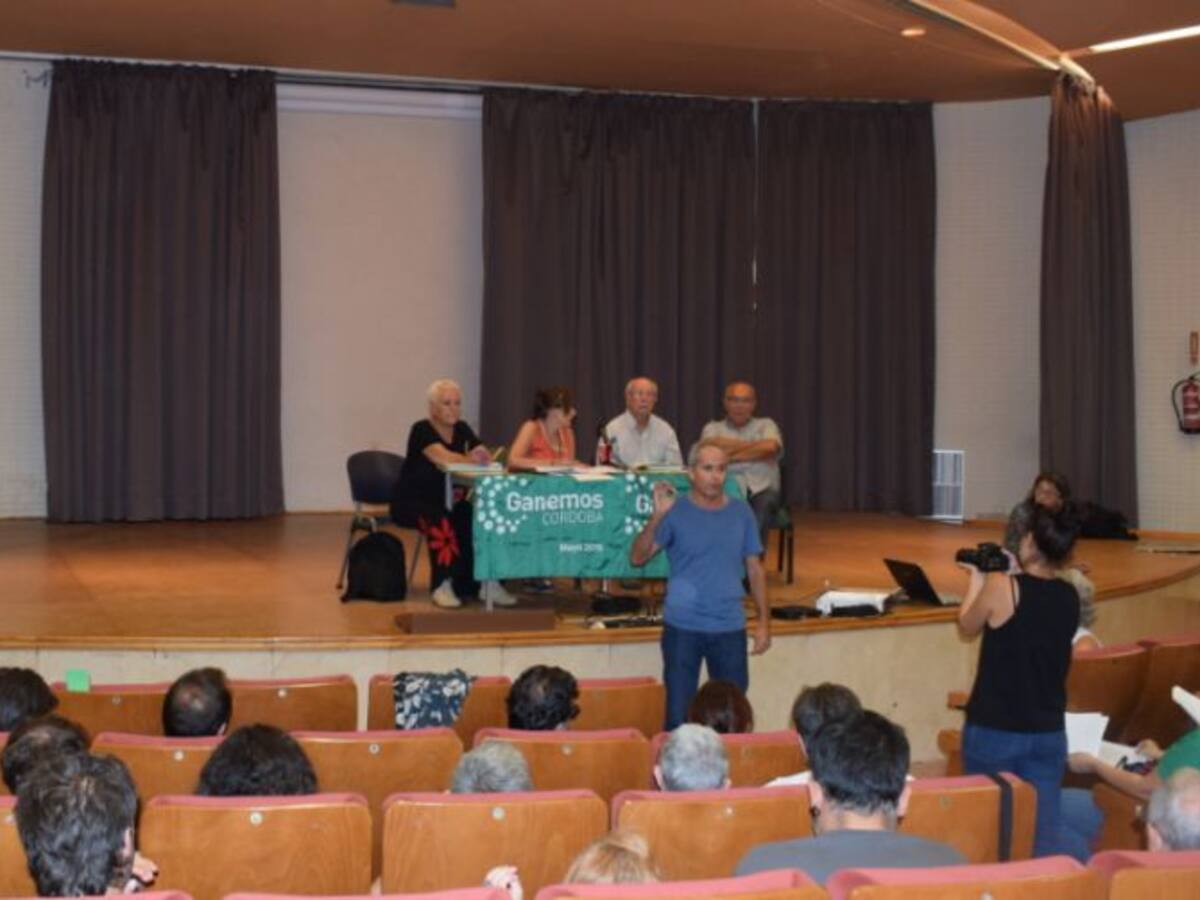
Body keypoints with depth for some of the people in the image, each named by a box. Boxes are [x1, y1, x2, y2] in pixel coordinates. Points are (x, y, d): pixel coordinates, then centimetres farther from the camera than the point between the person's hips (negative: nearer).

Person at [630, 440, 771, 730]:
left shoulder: (741, 512, 4)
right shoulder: (675, 512, -5)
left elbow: (754, 568, 10)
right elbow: (637, 557, -11)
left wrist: (763, 620, 5)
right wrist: (657, 516, -24)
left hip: (730, 628, 2)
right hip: (682, 628, -2)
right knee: (679, 713, 4)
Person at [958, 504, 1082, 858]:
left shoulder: (1001, 586, -15)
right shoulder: (1070, 597, 1)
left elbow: (967, 627, 3)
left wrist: (978, 579, 16)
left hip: (993, 731, -4)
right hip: (1049, 733, 4)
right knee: (1046, 826, 7)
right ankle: (1077, 857, -18)